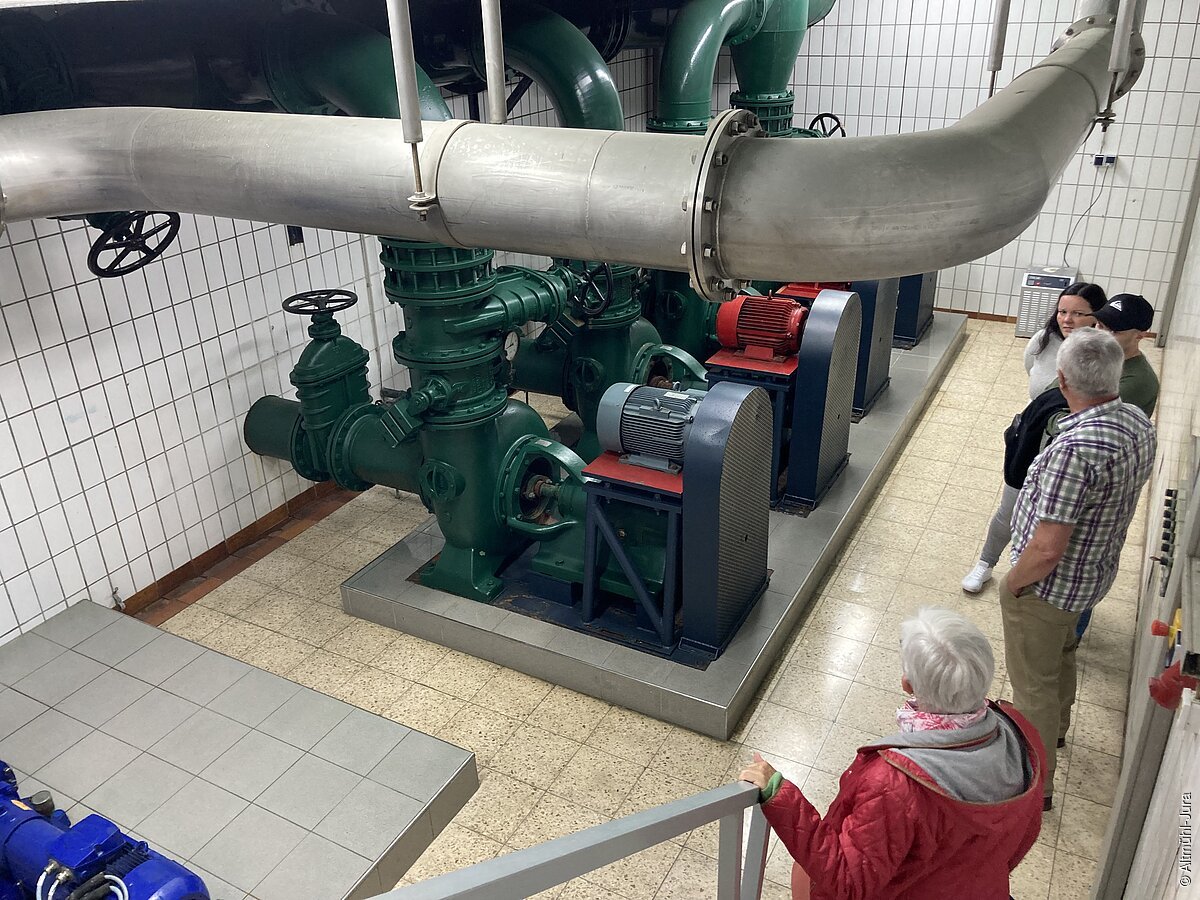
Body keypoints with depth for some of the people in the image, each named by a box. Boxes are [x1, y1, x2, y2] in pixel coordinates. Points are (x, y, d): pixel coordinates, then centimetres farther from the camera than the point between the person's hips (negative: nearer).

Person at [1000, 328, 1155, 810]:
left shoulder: (1076, 449, -37)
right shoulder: (1139, 422, -8)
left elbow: (1046, 549, -34)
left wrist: (1013, 584, -16)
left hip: (1048, 584, -9)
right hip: (1095, 572, 9)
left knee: (1034, 681, 12)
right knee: (1061, 653, 33)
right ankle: (1055, 726, 59)